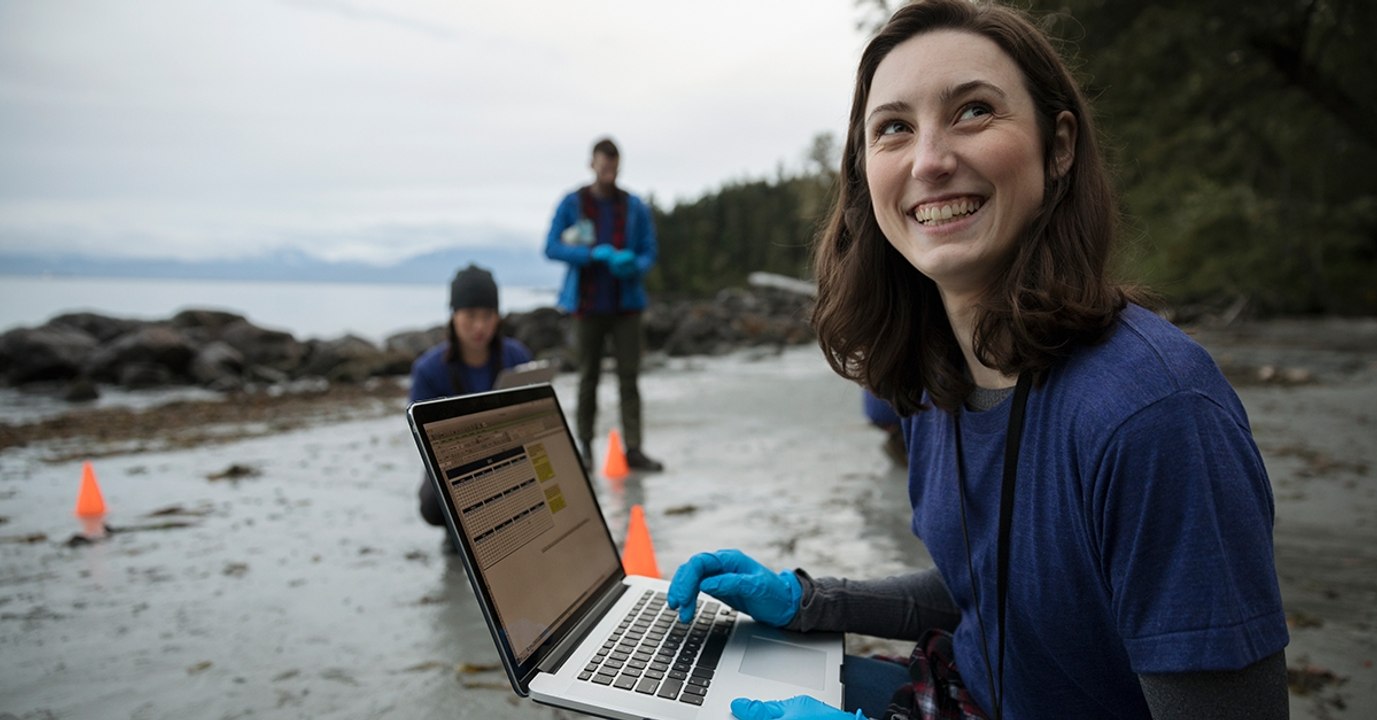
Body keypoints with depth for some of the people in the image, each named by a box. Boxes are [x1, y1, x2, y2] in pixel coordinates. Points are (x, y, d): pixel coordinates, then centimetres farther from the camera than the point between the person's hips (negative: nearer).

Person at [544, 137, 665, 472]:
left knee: (629, 377, -3)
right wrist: (593, 254, -18)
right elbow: (552, 247, -4)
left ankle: (634, 449, 0)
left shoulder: (635, 207, 6)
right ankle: (584, 446, 18)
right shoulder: (572, 203, 1)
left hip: (626, 303, 1)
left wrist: (634, 265, -17)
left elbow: (649, 253, 6)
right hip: (588, 303, -1)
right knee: (588, 376, 6)